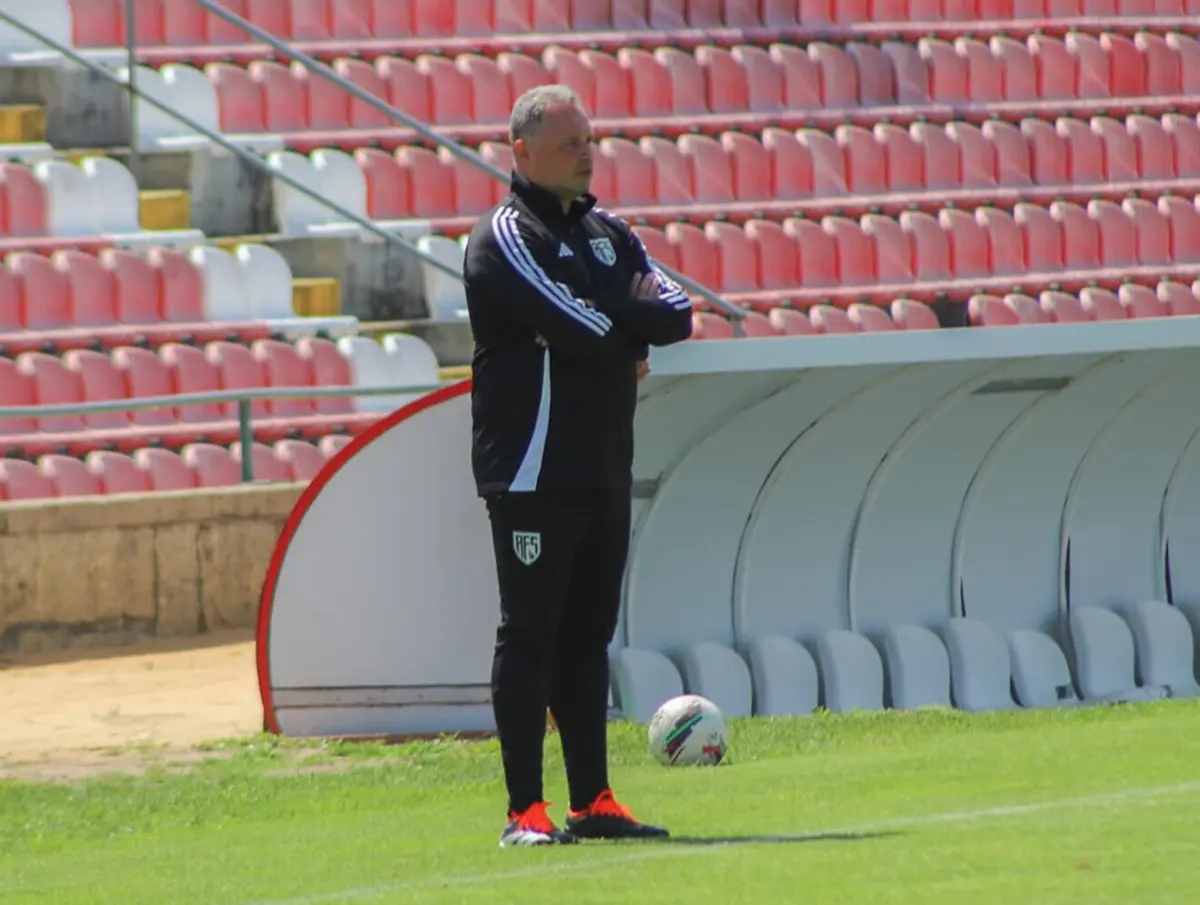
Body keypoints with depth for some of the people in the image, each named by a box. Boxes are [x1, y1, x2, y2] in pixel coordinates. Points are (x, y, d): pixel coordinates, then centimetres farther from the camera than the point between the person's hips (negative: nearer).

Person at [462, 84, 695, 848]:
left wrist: (607, 319, -12)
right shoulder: (506, 237, -7)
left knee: (588, 637, 10)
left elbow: (677, 312, 4)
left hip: (606, 468, 8)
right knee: (531, 636, -7)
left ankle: (592, 803, 14)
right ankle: (526, 811, -7)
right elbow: (585, 332, -20)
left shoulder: (608, 234, 17)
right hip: (533, 472, -8)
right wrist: (636, 328, -1)